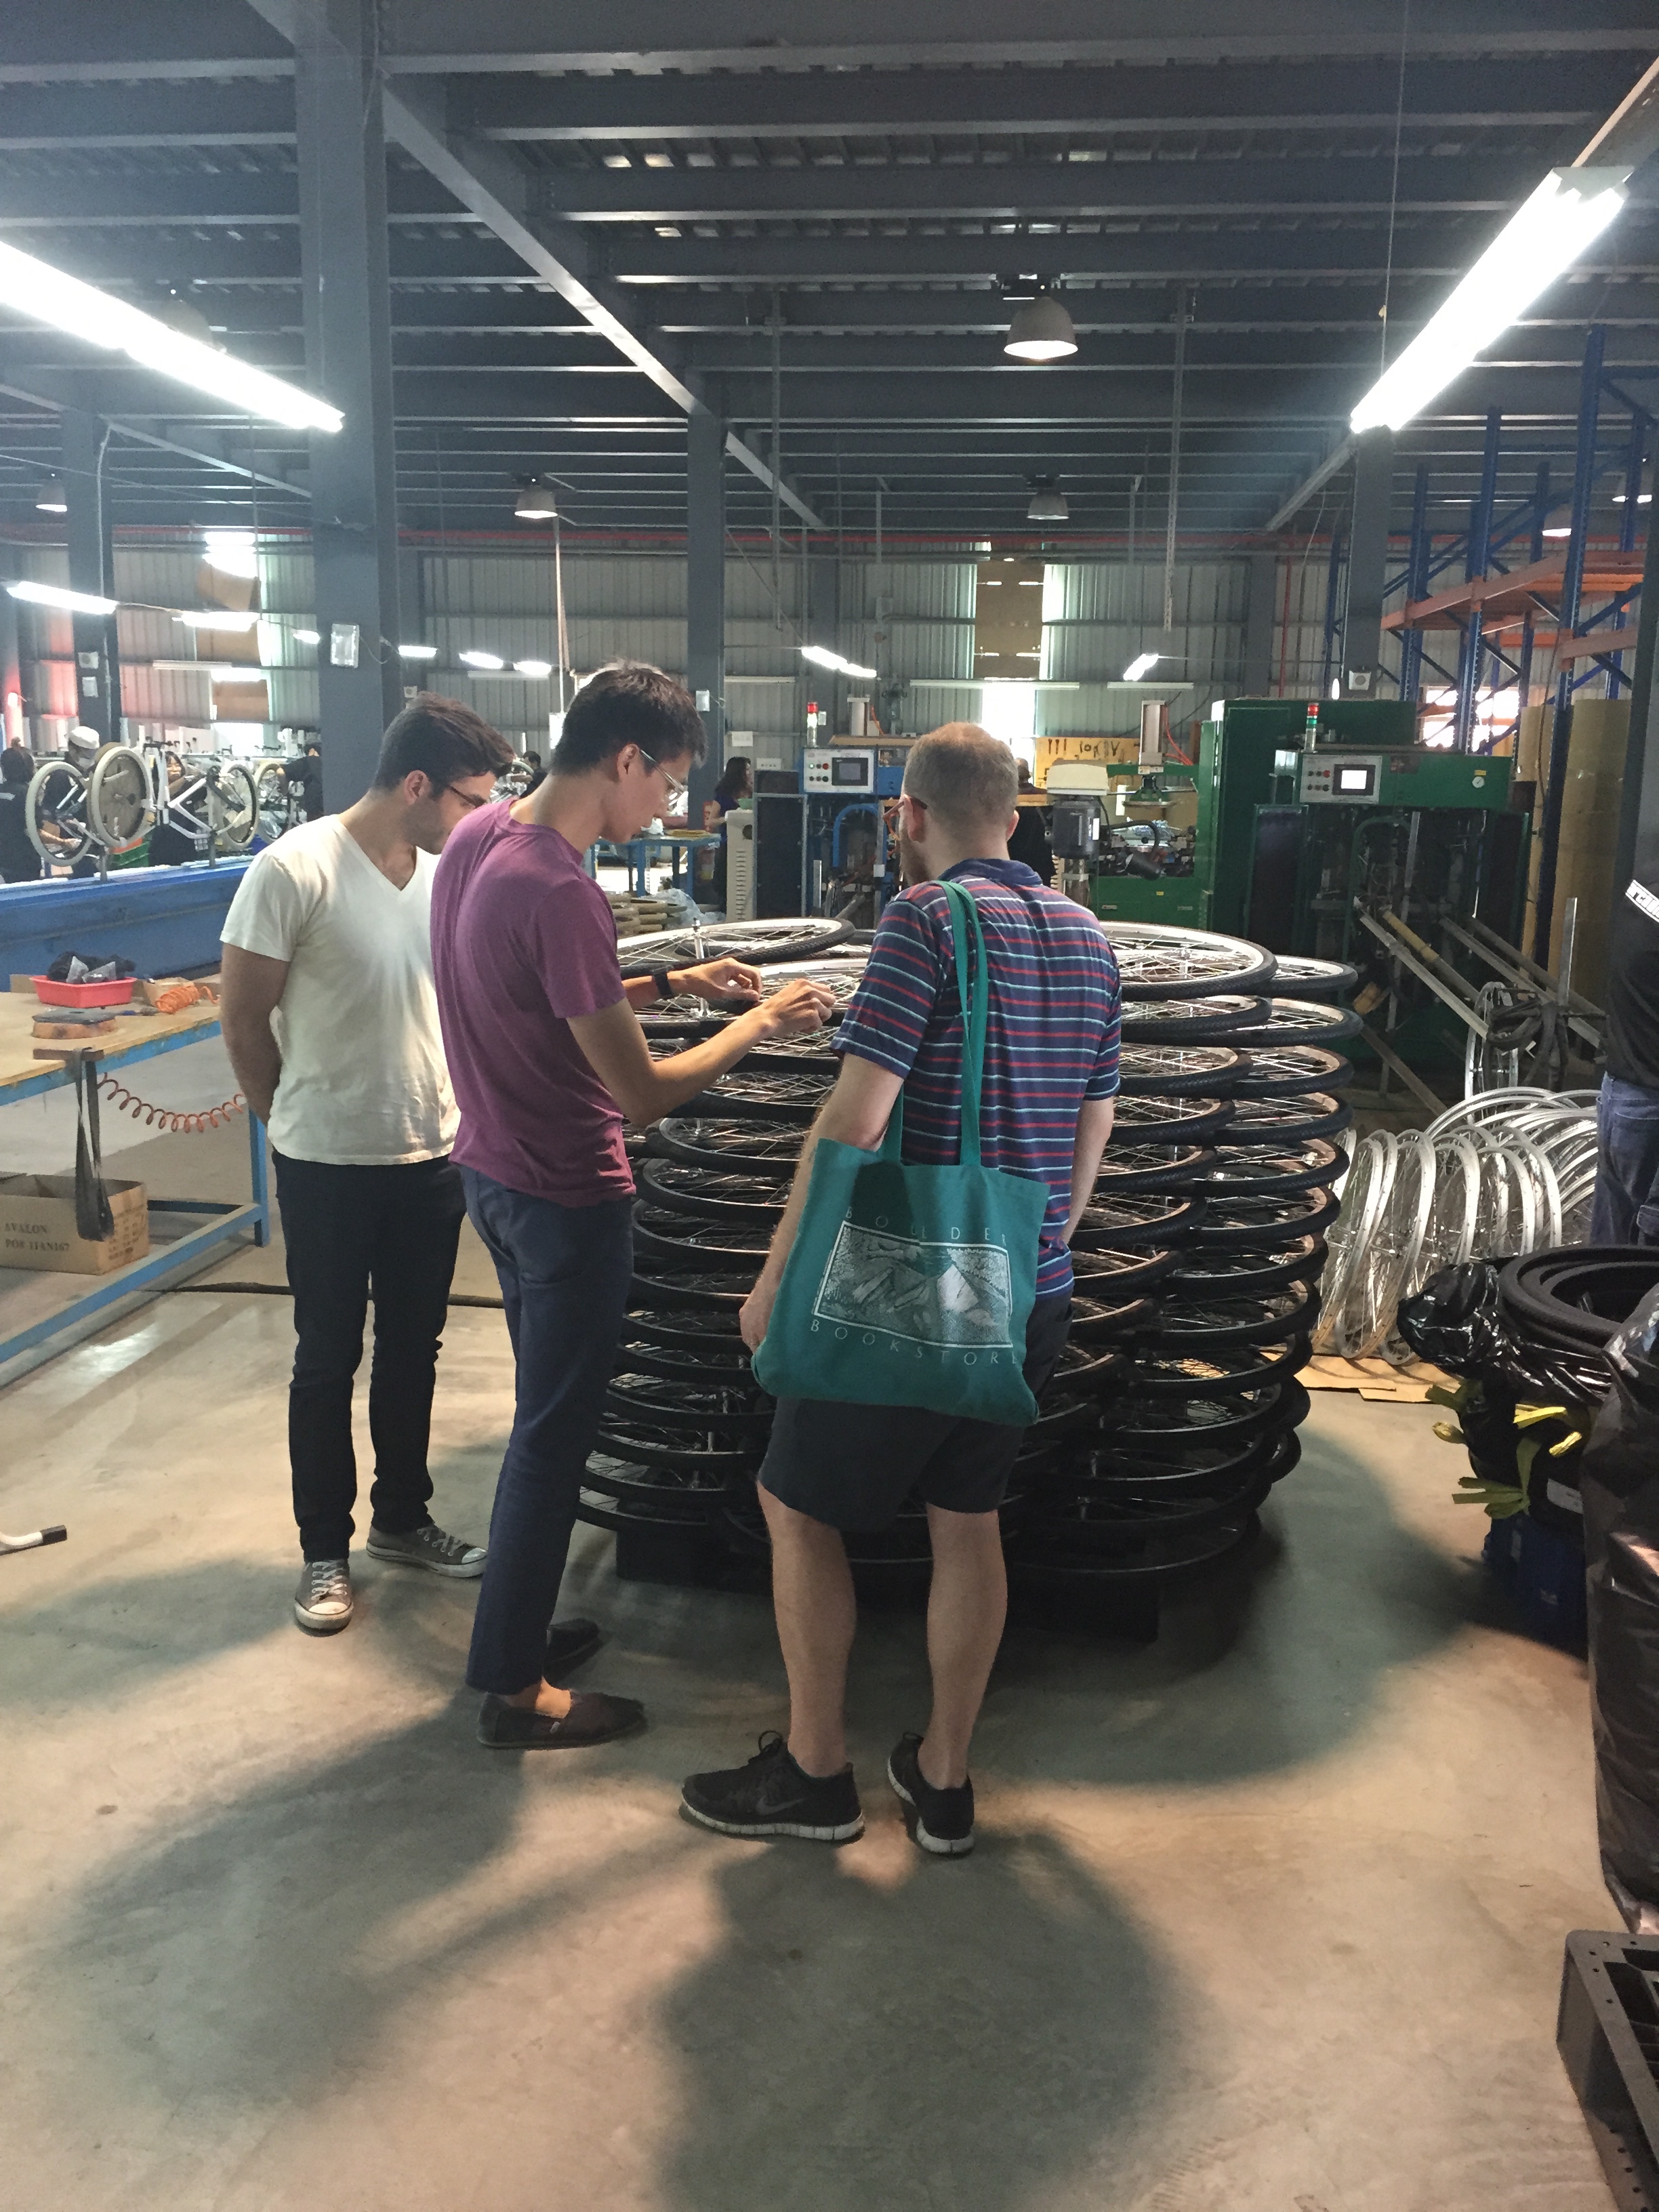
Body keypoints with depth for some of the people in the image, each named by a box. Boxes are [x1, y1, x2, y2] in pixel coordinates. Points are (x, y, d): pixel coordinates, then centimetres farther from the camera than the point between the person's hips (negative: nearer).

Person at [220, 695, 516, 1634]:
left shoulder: (449, 875, 1)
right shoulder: (295, 869, -16)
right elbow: (244, 1018, -8)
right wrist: (295, 1118, 1)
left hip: (433, 1158, 5)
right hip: (331, 1166, -5)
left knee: (414, 1349, 17)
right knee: (329, 1359, 9)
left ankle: (402, 1518, 35)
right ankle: (325, 1549, 25)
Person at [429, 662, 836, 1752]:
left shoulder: (476, 837, 2)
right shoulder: (560, 892, -28)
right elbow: (641, 1093, -24)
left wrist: (671, 981, 10)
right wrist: (759, 1025, -11)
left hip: (495, 1173, 9)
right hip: (567, 1199, -9)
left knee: (545, 1417, 22)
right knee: (556, 1437, 6)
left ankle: (520, 1627, 37)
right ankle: (515, 1689, 21)